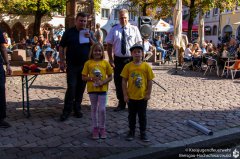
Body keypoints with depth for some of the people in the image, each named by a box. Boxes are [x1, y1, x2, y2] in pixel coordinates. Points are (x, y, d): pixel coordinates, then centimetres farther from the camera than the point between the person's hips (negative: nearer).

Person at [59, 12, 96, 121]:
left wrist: (89, 38, -12)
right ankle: (67, 110, 3)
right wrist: (62, 61, -4)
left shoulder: (89, 33, 9)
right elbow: (62, 47, 3)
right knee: (71, 87, -7)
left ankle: (77, 109, 21)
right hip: (72, 65, -2)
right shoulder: (69, 32, 2)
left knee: (81, 88, 8)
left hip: (85, 65, 3)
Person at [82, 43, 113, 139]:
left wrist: (103, 82, -14)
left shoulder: (105, 63, -1)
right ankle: (95, 128, 24)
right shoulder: (88, 63, -1)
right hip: (92, 89, 1)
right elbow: (83, 77, 1)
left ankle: (102, 128, 18)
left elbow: (110, 77, 2)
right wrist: (92, 78, -16)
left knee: (102, 109, 0)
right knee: (94, 109, 11)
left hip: (102, 89, -1)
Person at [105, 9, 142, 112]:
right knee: (118, 82, 6)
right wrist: (111, 60, -6)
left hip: (131, 59, -1)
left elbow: (138, 44, 2)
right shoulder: (114, 30, 3)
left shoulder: (134, 29, 3)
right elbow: (109, 45, 2)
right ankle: (121, 104, 22)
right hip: (118, 59, 1)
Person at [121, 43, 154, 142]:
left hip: (142, 96, 0)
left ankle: (143, 133, 25)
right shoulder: (128, 66, -6)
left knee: (142, 115, 11)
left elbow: (150, 81, -1)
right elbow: (124, 81, -3)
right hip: (131, 96, 1)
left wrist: (148, 94, -2)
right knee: (131, 115, 14)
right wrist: (125, 95, -5)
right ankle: (131, 132, 29)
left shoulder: (146, 66, -6)